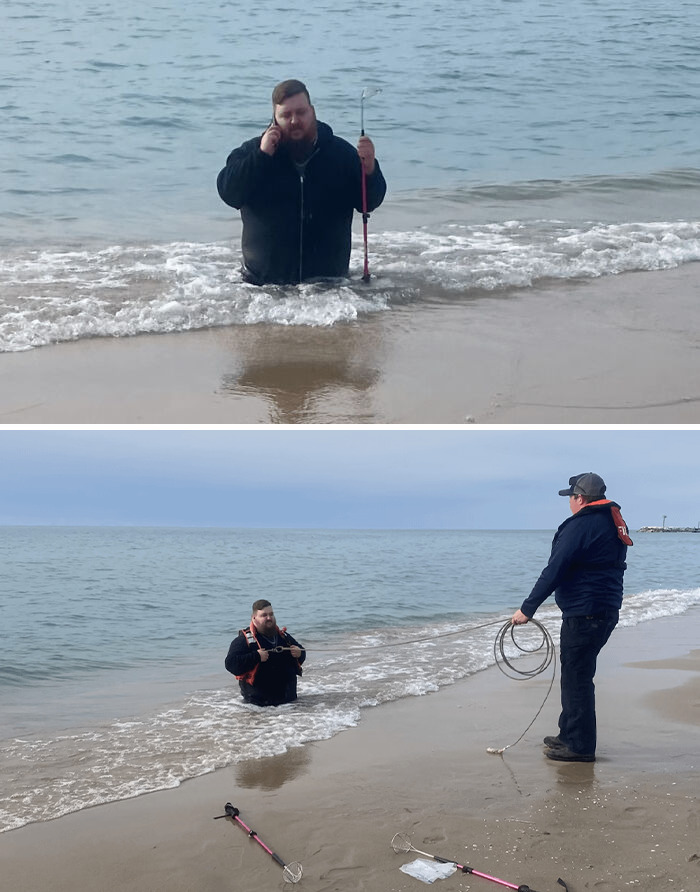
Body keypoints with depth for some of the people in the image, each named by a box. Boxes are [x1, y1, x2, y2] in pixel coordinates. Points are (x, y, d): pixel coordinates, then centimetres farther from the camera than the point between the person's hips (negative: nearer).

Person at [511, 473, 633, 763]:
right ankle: (569, 735, 29)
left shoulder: (581, 525, -15)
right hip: (607, 612, 10)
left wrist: (527, 608, -14)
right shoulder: (615, 524, 14)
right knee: (577, 676, 19)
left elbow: (554, 571, -18)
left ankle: (580, 746, 2)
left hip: (583, 614, -10)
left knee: (576, 678, -3)